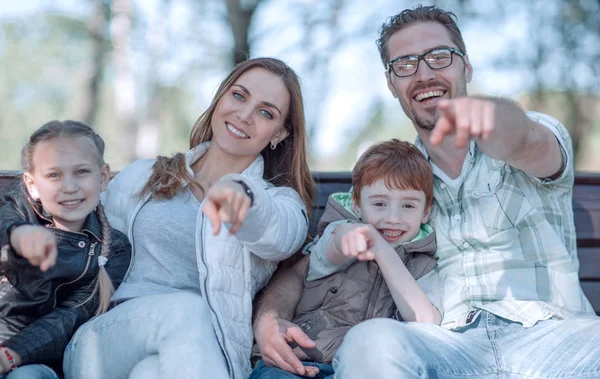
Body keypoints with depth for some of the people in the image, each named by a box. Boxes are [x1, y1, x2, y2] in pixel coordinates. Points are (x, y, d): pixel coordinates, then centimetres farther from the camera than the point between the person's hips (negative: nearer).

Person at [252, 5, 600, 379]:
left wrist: (484, 112, -41)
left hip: (549, 334, -1)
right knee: (371, 341, -33)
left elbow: (522, 142, -16)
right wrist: (270, 316, -7)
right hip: (448, 345, 2)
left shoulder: (542, 132, 11)